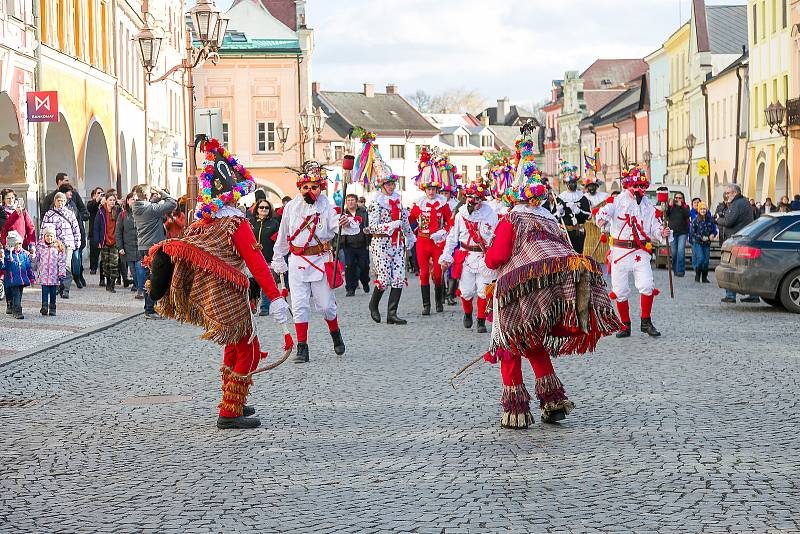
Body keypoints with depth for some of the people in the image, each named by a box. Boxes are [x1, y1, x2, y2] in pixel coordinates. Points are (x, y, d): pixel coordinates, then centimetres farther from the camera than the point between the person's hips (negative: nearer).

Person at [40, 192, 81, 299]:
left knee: (67, 266, -11)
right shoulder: (48, 214, 8)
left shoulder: (70, 213, 13)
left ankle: (65, 290, -12)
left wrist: (77, 242, 13)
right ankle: (57, 287, 12)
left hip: (68, 243, 0)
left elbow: (76, 229, 17)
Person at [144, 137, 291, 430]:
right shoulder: (236, 223, -17)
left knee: (235, 346, 24)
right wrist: (276, 298, -26)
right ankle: (230, 413, -1)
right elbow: (256, 263, -23)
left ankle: (232, 403, 33)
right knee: (249, 352, -1)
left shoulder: (204, 221, 6)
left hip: (206, 293, 9)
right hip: (228, 299, -9)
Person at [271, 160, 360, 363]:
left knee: (326, 304, 5)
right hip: (297, 261, 2)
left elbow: (337, 223, -19)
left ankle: (335, 334, 34)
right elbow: (283, 235, 15)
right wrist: (278, 259, 21)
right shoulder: (291, 207, 4)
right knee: (299, 305, -2)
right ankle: (302, 348, 5)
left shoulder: (327, 207, -5)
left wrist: (346, 223, -43)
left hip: (320, 261, -2)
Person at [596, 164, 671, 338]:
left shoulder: (649, 206, 10)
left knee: (647, 285, -16)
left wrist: (662, 233, -13)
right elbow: (605, 210, -22)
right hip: (619, 252, -1)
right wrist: (602, 219, -46)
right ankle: (626, 326, 18)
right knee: (620, 291, 3)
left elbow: (655, 228, 11)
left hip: (641, 252, 1)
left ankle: (646, 322, 1)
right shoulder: (617, 201, -2)